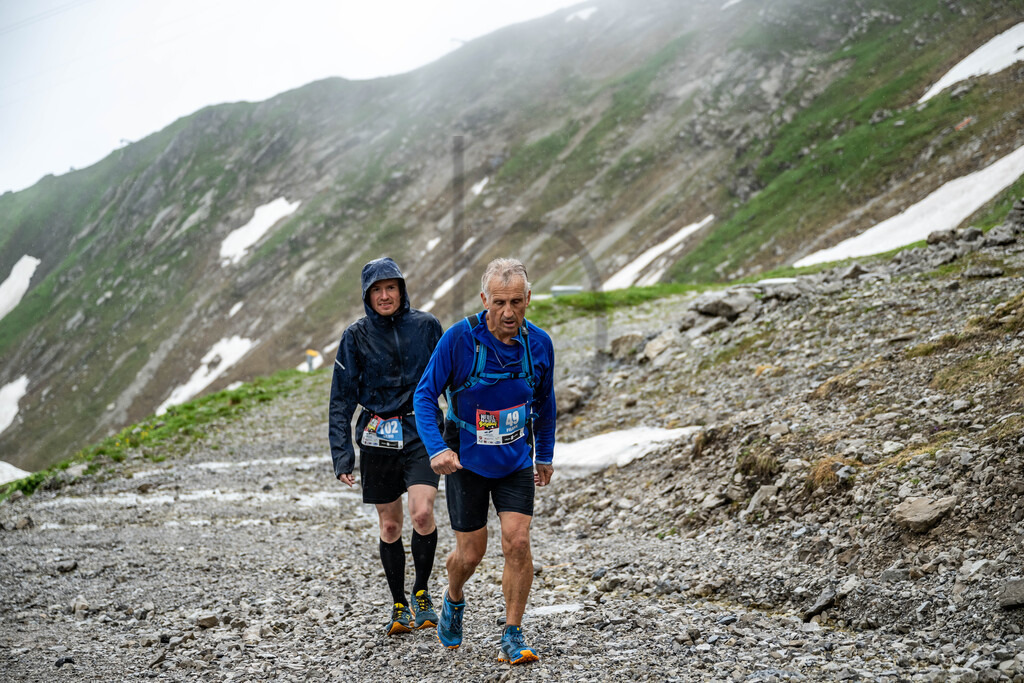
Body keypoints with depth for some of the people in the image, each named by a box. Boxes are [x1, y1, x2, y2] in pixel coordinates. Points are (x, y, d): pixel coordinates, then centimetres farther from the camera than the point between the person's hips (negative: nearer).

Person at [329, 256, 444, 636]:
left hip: (421, 433, -1)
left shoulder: (426, 326, 0)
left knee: (422, 514, -18)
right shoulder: (356, 336, 0)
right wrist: (342, 455, -7)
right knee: (389, 525, 7)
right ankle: (399, 605, 23)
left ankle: (422, 593, 4)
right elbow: (341, 399, 0)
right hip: (377, 439, 1)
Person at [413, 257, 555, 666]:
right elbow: (425, 394, -13)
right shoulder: (459, 338, -20)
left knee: (518, 543, -11)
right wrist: (436, 448, -26)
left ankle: (513, 636, 3)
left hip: (516, 461, 2)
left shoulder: (538, 344, -9)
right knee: (471, 552, 5)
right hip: (465, 460, -2)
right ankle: (453, 600, 39)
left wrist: (545, 455, 17)